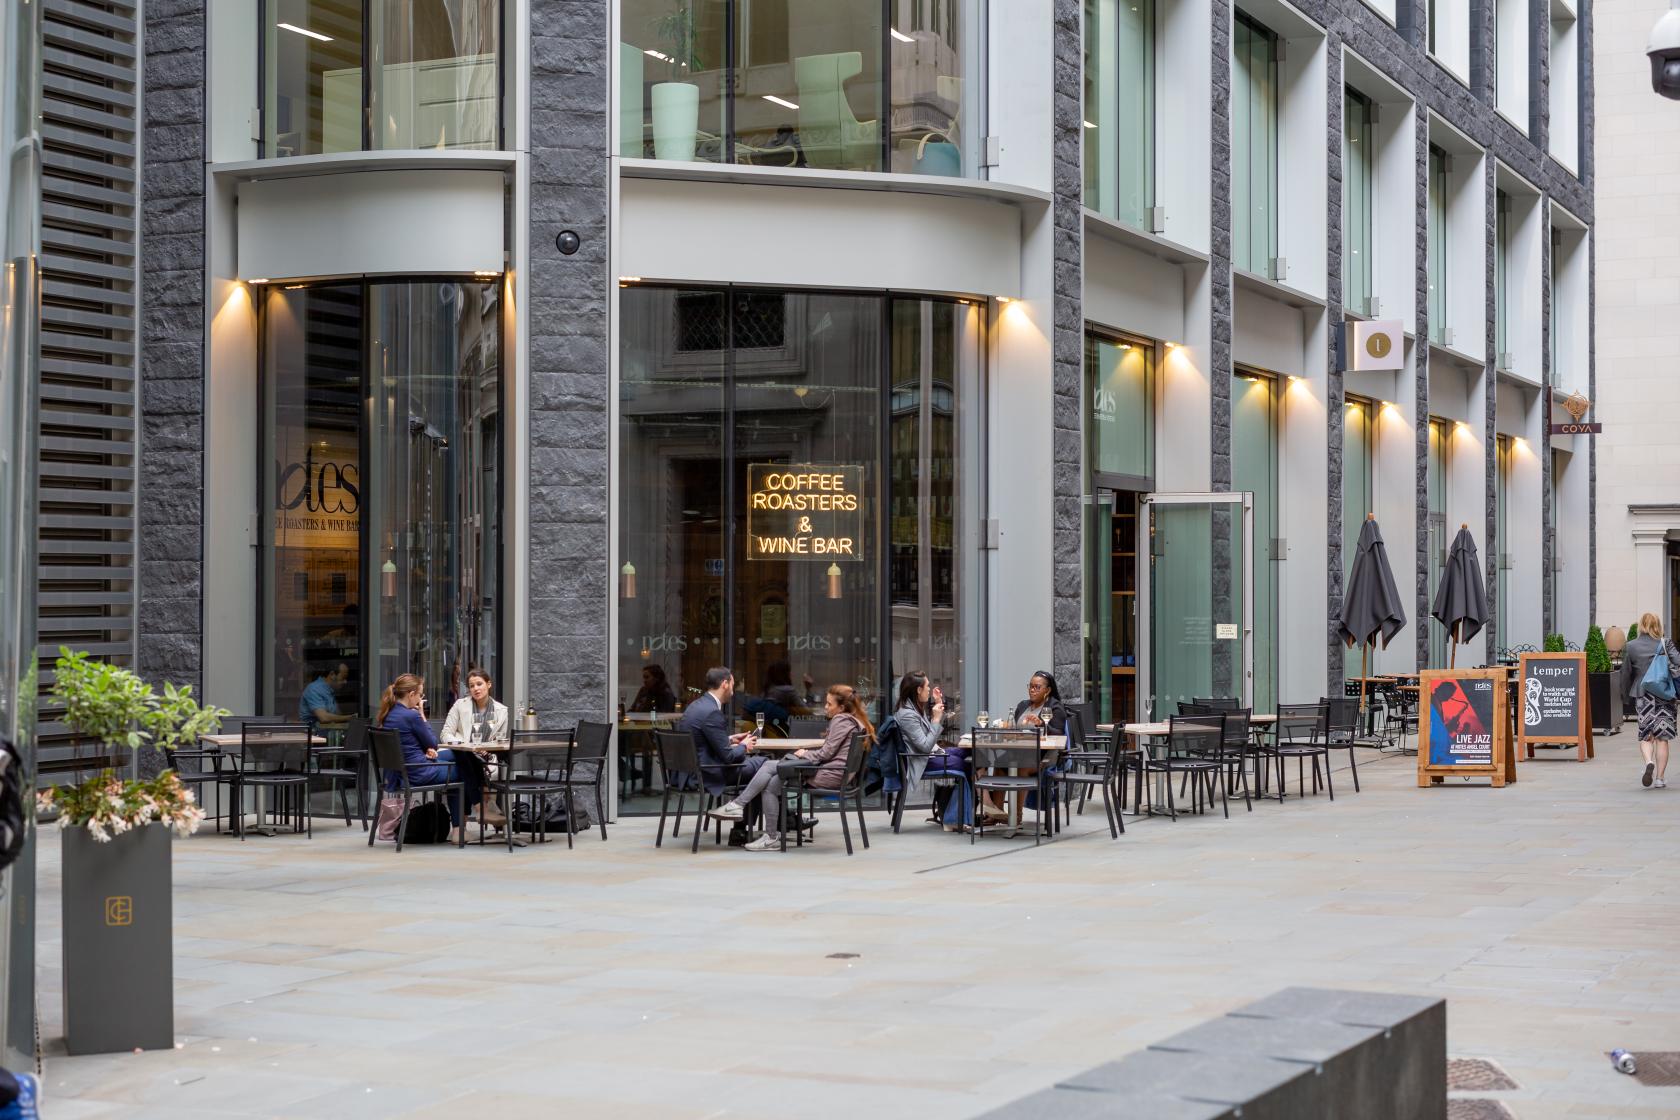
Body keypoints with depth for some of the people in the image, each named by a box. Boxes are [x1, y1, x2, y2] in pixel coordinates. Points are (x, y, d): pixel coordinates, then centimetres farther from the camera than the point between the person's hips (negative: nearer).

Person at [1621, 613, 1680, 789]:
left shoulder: (1630, 647, 1)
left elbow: (1626, 674, 5)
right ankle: (1659, 777, 6)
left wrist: (1627, 695, 16)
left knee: (1645, 736, 9)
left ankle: (1649, 762, -19)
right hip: (1664, 694, 0)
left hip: (1642, 694, 0)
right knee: (1662, 737, 7)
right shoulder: (1665, 644, -2)